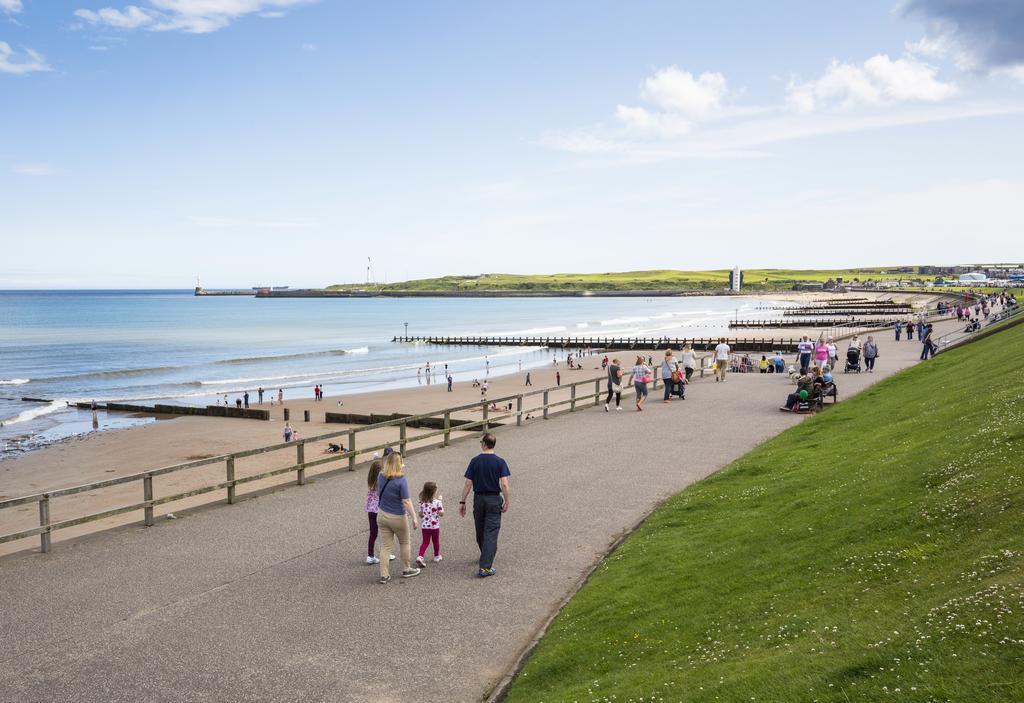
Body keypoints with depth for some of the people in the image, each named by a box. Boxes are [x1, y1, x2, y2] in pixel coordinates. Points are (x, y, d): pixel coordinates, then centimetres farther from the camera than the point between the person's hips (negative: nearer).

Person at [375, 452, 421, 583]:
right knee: (404, 543, 18)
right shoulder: (401, 481, -23)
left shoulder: (381, 477, -5)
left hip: (382, 515, 5)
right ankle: (406, 570, 31)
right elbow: (406, 501, -23)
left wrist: (400, 472, 17)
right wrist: (414, 518, -18)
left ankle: (384, 575, 11)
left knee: (385, 546, 11)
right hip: (397, 518, -5)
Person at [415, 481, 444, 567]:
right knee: (436, 542, 19)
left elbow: (420, 514, -2)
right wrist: (442, 502, -5)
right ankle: (437, 556, 34)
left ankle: (420, 556, -8)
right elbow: (441, 514, -12)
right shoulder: (437, 502, -17)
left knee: (425, 542, 11)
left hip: (424, 526, 2)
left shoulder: (421, 502, -7)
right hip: (435, 526, -2)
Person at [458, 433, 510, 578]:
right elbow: (504, 485, -14)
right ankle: (485, 567, -8)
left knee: (480, 532, 20)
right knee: (491, 533, -1)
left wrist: (462, 502, 2)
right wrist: (507, 501, -3)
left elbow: (468, 484, -4)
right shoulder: (500, 462, -8)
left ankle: (486, 557, 39)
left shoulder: (475, 461, -4)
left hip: (478, 499, 2)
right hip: (494, 500, -2)